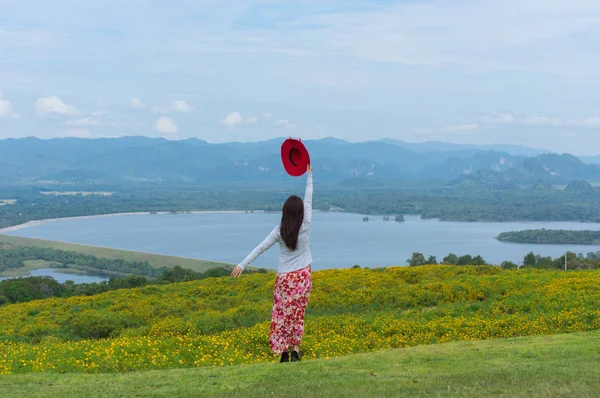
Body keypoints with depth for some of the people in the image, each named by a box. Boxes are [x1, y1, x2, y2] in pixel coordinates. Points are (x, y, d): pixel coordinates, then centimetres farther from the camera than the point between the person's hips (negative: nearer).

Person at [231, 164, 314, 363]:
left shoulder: (279, 231, -9)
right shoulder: (306, 226, -8)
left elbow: (261, 248, -11)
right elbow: (309, 199, 2)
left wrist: (243, 264, -10)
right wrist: (309, 175, 11)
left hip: (285, 278, -1)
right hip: (303, 276, 1)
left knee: (282, 314, 8)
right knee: (297, 314, 9)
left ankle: (284, 351, 5)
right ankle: (295, 350, 3)